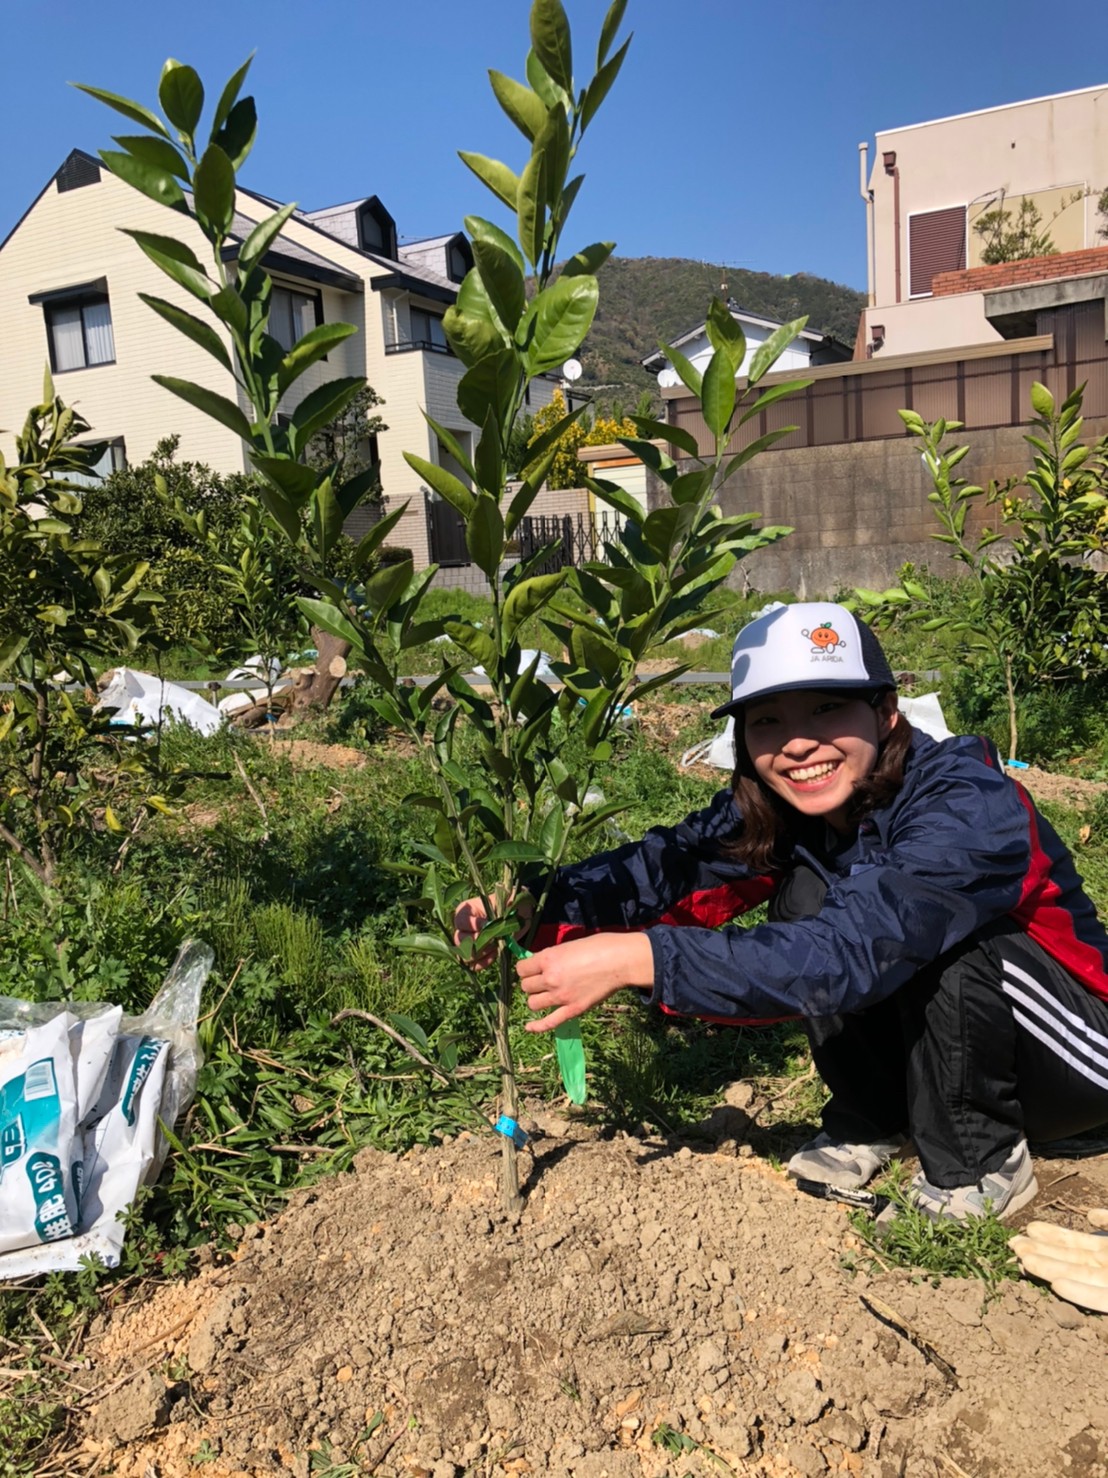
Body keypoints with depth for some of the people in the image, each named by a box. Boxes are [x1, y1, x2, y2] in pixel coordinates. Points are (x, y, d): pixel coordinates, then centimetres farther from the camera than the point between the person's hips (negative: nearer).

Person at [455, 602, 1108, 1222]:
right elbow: (671, 864, -23)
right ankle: (872, 1123, 0)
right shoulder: (780, 807, -13)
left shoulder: (969, 805, -33)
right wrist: (536, 910, -41)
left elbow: (851, 949, -44)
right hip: (935, 1023, 5)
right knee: (807, 893, -18)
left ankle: (979, 1168, -9)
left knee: (948, 935, -34)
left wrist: (633, 957, -49)